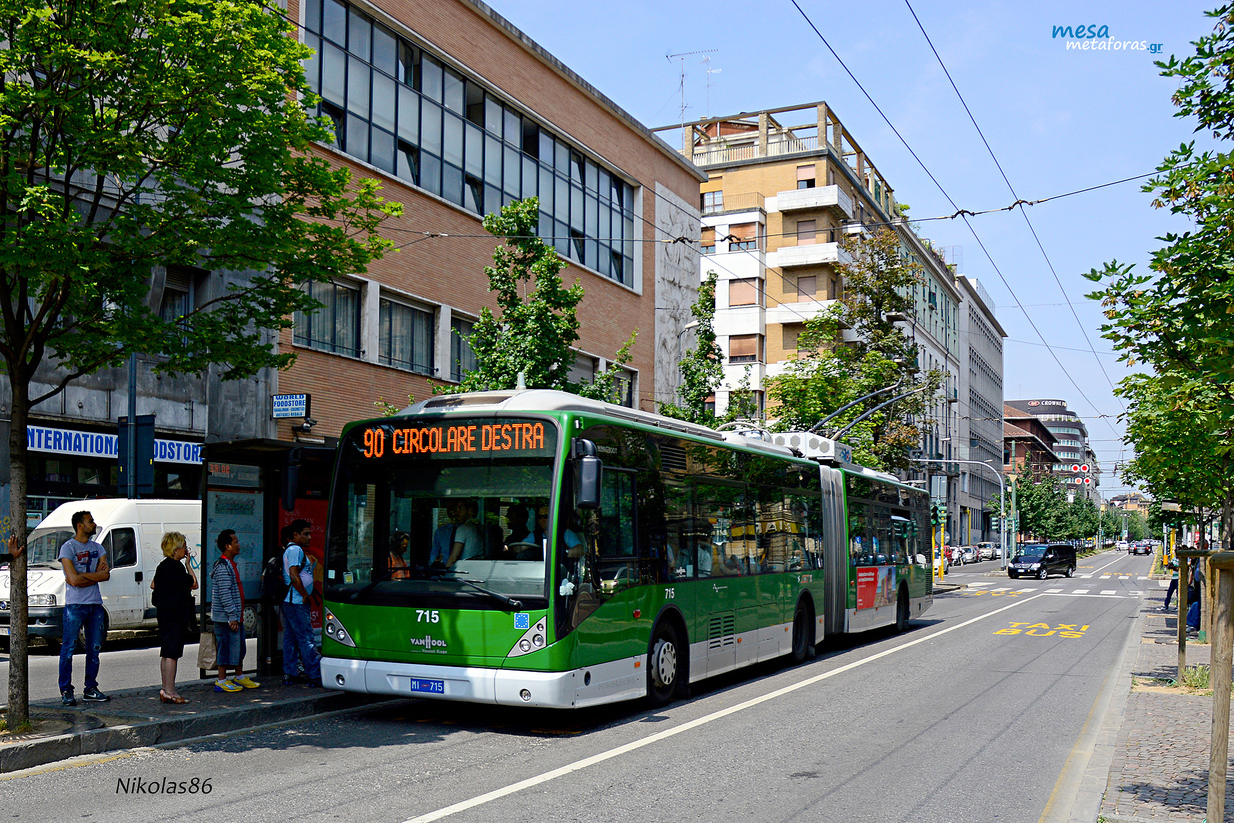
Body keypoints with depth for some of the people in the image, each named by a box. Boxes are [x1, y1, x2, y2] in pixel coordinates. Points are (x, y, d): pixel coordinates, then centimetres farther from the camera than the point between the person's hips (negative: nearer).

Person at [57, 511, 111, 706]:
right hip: (75, 604, -6)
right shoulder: (68, 547, -5)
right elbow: (74, 579, -16)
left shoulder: (98, 548, 14)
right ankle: (66, 691, 2)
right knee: (68, 648, -5)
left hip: (95, 604, 6)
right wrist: (96, 574, -6)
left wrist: (81, 576, -11)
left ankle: (91, 689, 16)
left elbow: (106, 574, -1)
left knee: (94, 648, 8)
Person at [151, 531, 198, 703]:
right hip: (174, 614, -10)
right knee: (172, 653, -7)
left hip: (164, 612, 10)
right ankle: (170, 691, -6)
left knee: (166, 653, 13)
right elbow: (193, 584, -11)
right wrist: (188, 565, -4)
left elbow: (153, 585, 26)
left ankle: (165, 690, 18)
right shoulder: (175, 567, -16)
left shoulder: (163, 565, 14)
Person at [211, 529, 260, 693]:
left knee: (238, 647, 16)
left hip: (235, 617, 10)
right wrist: (232, 616, -22)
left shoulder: (230, 564, 16)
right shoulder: (222, 566, -17)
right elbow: (224, 594, -22)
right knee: (226, 647, -4)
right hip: (225, 617, -10)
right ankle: (221, 681, 4)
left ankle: (239, 677, 26)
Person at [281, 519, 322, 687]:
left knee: (290, 638, 11)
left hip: (288, 601, 10)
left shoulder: (289, 550, 18)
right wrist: (305, 595, -16)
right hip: (297, 602, -10)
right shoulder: (295, 550, -13)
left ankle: (288, 674, 15)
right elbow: (294, 575, -22)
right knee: (305, 638, -7)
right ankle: (314, 676, -5)